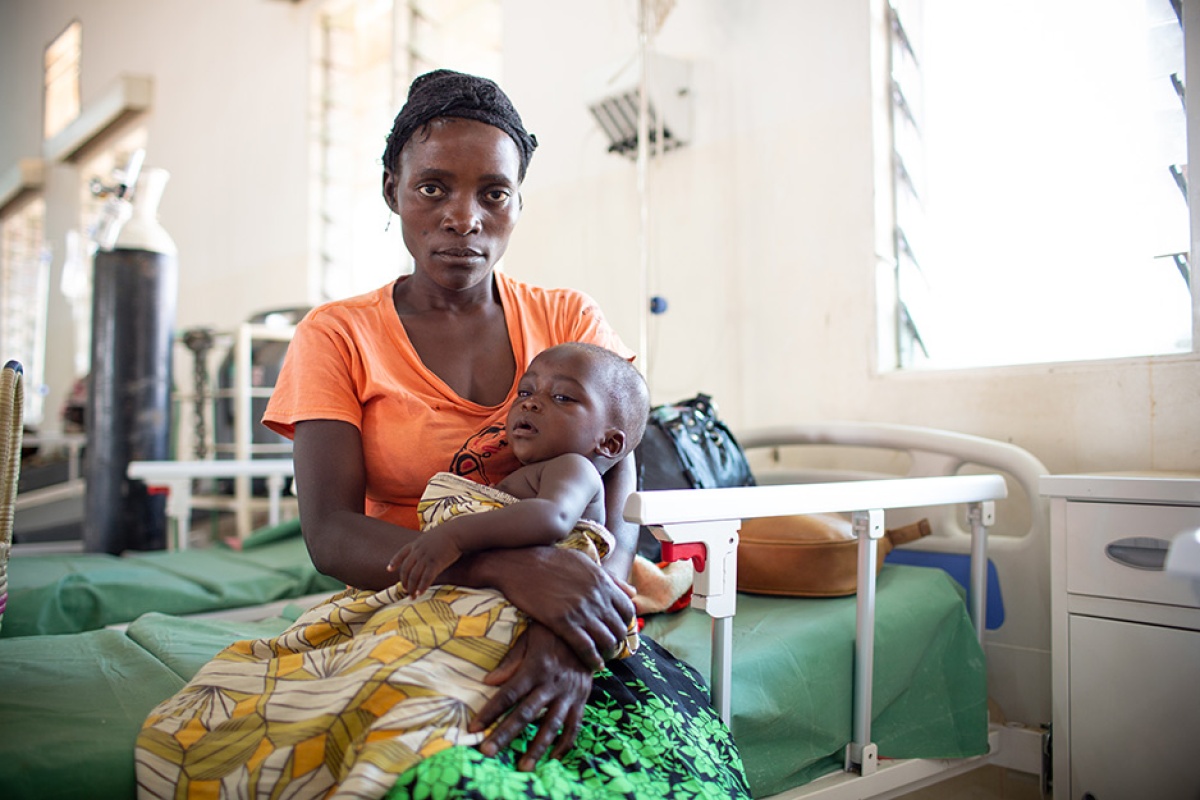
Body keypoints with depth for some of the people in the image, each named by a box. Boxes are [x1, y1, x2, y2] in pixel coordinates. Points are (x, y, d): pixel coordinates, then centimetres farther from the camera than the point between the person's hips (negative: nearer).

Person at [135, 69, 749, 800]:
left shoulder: (570, 321, 8)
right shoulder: (339, 336, 4)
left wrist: (574, 639, -25)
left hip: (569, 616, 2)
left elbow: (621, 509, -3)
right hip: (402, 612, -1)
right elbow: (330, 534, -9)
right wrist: (509, 568, -26)